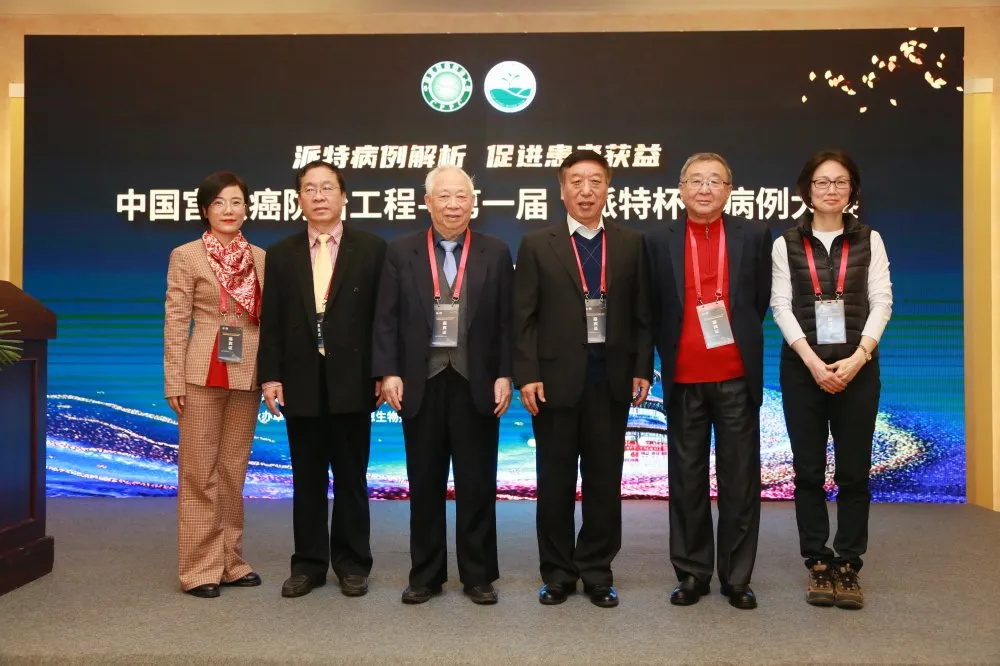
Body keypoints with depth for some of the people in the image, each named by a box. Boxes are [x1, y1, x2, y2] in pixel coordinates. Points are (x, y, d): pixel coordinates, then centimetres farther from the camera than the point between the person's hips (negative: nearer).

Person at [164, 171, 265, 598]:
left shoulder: (260, 258, 10)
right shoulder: (186, 256, -1)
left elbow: (266, 318, 10)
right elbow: (175, 323, -4)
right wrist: (174, 381, -9)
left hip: (247, 374, 4)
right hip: (203, 373, -4)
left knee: (234, 472, 11)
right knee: (199, 473, 1)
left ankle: (230, 562, 20)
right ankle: (200, 569, 9)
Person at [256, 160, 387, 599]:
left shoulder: (371, 249, 2)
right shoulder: (281, 254, 8)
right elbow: (271, 321, 6)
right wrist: (270, 375, -3)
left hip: (351, 381, -2)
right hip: (300, 383, 2)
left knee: (351, 479, 8)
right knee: (307, 480, 10)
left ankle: (352, 564, 20)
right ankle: (308, 564, 22)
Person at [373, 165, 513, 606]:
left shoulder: (496, 252, 4)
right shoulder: (401, 251, 5)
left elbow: (507, 320, 3)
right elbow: (386, 318, 2)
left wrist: (504, 375, -5)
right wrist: (388, 372, -7)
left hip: (477, 382, 0)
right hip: (421, 381, 1)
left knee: (477, 482, 6)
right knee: (425, 482, 8)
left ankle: (478, 575, 19)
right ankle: (425, 574, 21)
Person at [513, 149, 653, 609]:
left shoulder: (631, 243, 7)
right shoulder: (537, 245, 2)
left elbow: (642, 313, 6)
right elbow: (524, 317, -2)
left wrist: (641, 369, -1)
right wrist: (527, 375, -9)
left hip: (611, 379, 2)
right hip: (556, 378, -1)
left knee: (604, 480, 8)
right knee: (555, 481, 8)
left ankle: (597, 573, 22)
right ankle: (557, 573, 22)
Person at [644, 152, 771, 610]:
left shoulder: (753, 236, 4)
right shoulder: (659, 241, 4)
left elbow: (760, 301, 7)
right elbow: (653, 309, 7)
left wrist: (738, 342, 5)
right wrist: (669, 355, 4)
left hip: (737, 376, 0)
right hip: (683, 378, 0)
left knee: (740, 479, 5)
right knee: (687, 479, 8)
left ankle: (736, 577, 17)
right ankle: (691, 573, 20)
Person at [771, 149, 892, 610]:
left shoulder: (869, 240, 7)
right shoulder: (786, 244, 5)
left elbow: (881, 302, 0)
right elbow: (781, 307, -2)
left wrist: (858, 358, -13)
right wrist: (813, 362, -13)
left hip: (857, 367, 1)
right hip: (802, 367, 0)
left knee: (854, 471, 3)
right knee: (809, 470, 3)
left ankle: (849, 566, 13)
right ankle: (818, 565, 14)